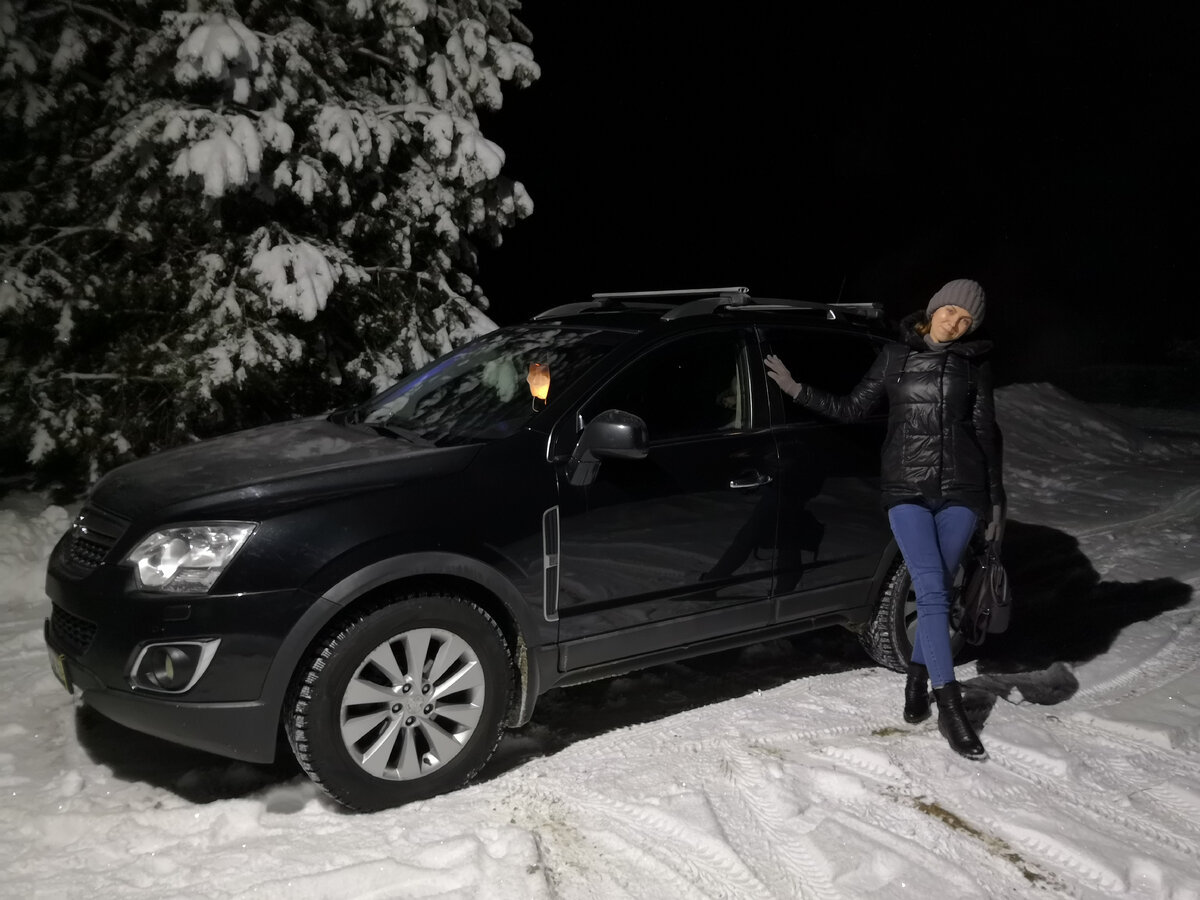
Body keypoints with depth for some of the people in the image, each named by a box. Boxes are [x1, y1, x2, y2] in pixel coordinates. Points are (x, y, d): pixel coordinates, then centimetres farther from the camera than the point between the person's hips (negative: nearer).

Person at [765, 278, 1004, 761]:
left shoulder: (974, 364, 8)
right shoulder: (896, 355, 7)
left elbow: (986, 432, 11)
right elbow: (852, 408, 10)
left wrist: (995, 499, 11)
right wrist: (797, 390, 1)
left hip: (960, 490, 2)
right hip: (907, 489, -1)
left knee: (938, 591, 6)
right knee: (932, 592, -11)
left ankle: (917, 677, 28)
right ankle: (949, 706, -6)